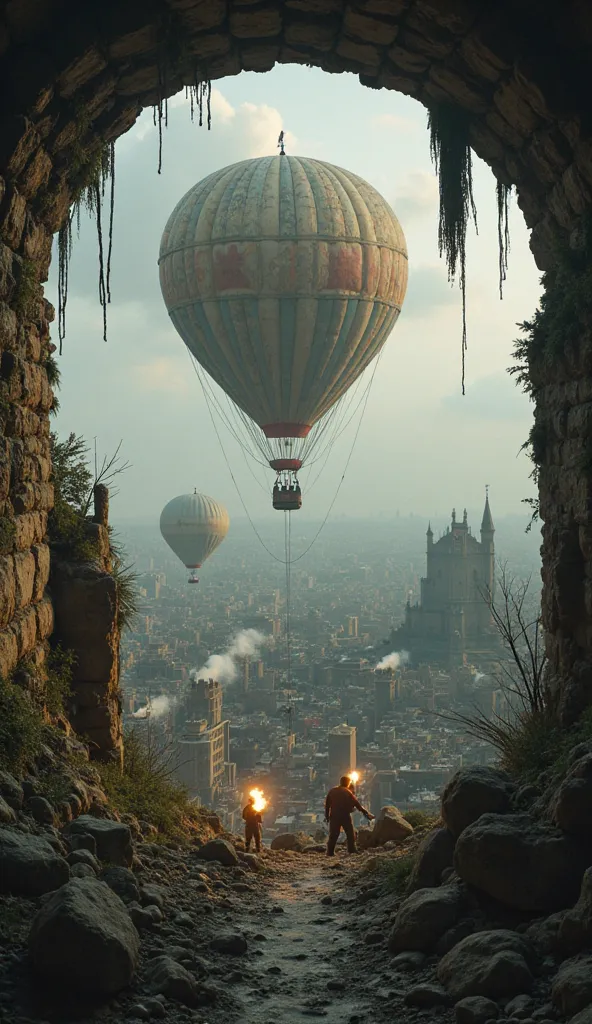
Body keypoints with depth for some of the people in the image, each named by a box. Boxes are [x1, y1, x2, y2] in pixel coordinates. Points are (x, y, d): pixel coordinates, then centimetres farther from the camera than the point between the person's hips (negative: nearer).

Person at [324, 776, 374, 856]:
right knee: (350, 834, 7)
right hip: (345, 816, -4)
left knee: (333, 834, 6)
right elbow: (356, 804, -5)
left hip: (334, 816, 4)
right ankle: (352, 850, 3)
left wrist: (327, 815, 15)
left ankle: (330, 852, 3)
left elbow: (327, 804, 8)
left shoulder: (332, 791, 7)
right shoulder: (347, 792, -5)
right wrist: (366, 813, -1)